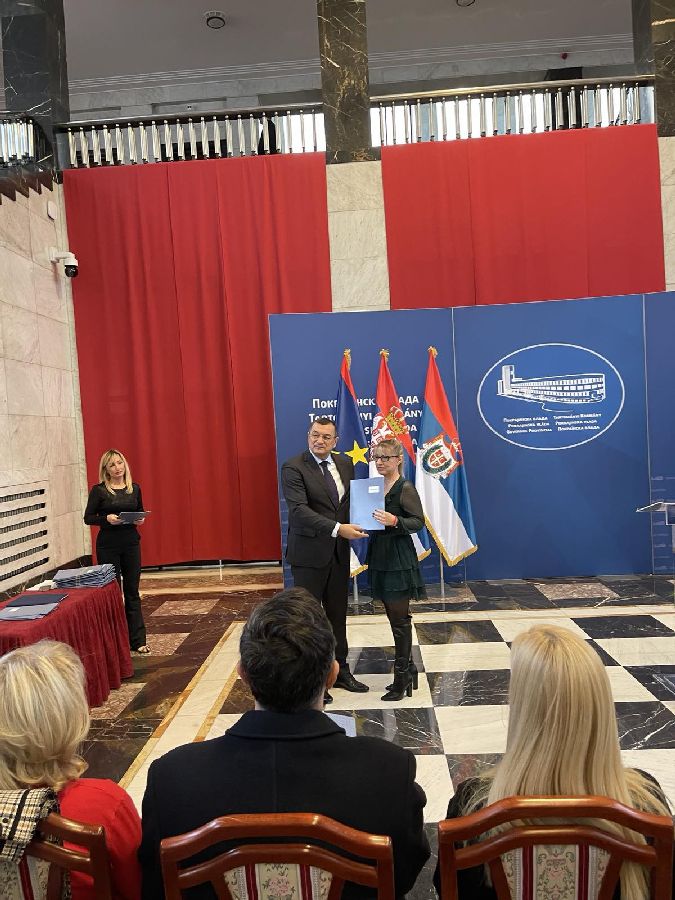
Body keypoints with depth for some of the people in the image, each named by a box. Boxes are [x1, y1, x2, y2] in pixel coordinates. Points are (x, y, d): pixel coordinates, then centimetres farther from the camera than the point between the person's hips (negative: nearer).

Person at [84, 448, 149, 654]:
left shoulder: (134, 489, 5)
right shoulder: (99, 490, -5)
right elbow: (88, 518, -4)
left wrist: (140, 519, -7)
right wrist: (106, 519, -21)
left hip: (131, 543, 3)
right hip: (108, 545, -3)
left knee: (132, 591, 6)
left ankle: (138, 640, 11)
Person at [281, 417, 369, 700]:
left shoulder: (345, 464, 6)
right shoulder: (293, 468, -13)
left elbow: (352, 498, 13)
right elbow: (299, 509, -23)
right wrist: (337, 528, -31)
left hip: (339, 552, 6)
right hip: (309, 553, -6)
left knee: (338, 614, 17)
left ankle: (340, 671, 33)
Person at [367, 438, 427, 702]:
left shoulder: (405, 488, -12)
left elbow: (418, 521, -15)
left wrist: (395, 521, -30)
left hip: (399, 558, -8)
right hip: (379, 556, 8)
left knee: (400, 618, 1)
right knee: (394, 616, 16)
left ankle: (402, 677, 14)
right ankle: (408, 668, 30)